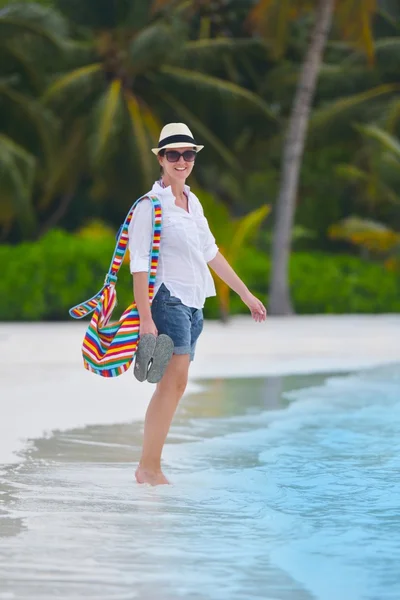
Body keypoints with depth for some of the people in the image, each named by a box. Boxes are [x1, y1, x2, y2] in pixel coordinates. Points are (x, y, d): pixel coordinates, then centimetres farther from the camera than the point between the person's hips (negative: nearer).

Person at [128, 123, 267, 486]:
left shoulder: (193, 203, 14)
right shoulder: (151, 206, -10)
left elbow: (210, 253, 21)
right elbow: (139, 265, -14)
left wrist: (246, 295, 22)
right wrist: (145, 319, -20)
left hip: (194, 304, 8)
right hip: (168, 299, -8)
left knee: (172, 384, 5)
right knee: (175, 381, -16)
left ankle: (149, 468, 6)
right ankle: (150, 467, -13)